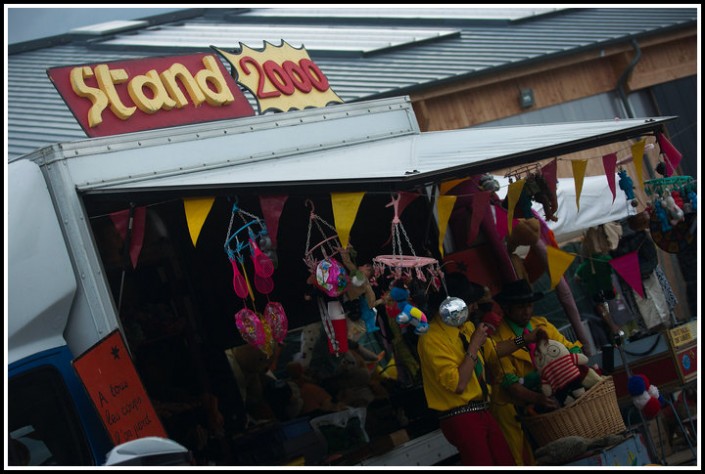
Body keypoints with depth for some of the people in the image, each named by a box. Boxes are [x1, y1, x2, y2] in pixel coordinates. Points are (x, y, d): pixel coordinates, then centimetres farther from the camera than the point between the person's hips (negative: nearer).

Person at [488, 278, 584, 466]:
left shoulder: (542, 325, 8)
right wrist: (537, 399, -32)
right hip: (515, 406, -5)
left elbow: (570, 349, 6)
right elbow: (508, 382, -17)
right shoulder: (497, 339, -10)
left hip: (548, 396, 5)